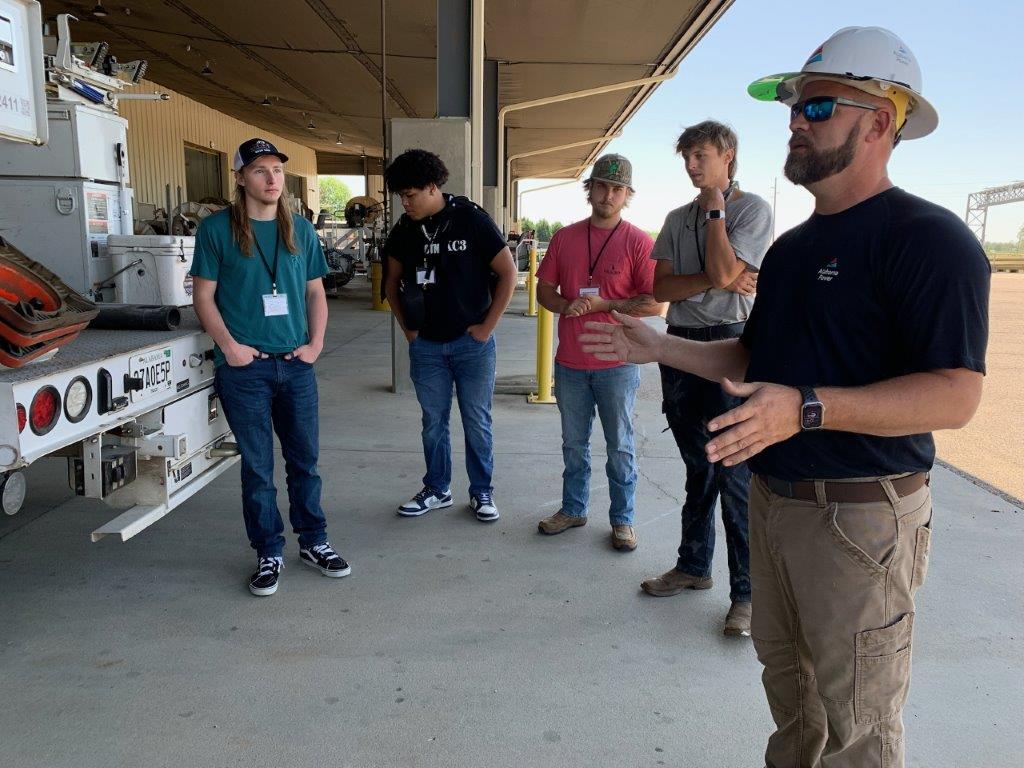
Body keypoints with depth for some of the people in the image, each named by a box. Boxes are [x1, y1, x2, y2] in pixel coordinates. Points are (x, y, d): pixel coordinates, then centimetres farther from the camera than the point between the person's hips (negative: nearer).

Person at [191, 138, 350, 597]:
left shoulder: (301, 230, 9)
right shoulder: (216, 229, -2)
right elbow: (204, 297, -1)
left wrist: (315, 343, 2)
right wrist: (229, 345, -12)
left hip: (296, 365, 3)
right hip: (244, 368, -3)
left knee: (305, 459, 11)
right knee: (257, 466, 6)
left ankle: (313, 542, 27)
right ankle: (268, 553, 20)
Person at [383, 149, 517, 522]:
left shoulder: (471, 219, -10)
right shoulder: (404, 229, 2)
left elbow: (508, 273, -8)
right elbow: (393, 282, 16)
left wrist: (488, 326, -9)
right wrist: (407, 327, 7)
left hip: (472, 342, -3)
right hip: (426, 345, 4)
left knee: (477, 422, 6)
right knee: (433, 422, 12)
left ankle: (481, 492, 22)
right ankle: (437, 490, 28)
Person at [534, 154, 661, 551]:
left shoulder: (638, 242, -5)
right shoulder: (565, 237, 7)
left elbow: (655, 304, -10)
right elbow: (544, 291, 9)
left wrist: (602, 304, -17)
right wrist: (567, 305, -12)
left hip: (617, 364, -3)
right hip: (570, 362, 4)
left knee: (620, 446, 8)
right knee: (574, 443, 15)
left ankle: (622, 519, 22)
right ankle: (573, 509, 31)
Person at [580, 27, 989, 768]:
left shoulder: (927, 237, -15)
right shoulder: (793, 245, 12)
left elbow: (955, 394, -23)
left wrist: (807, 409, -35)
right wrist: (655, 346, 9)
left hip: (860, 513, -8)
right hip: (775, 497, 8)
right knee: (785, 671, 23)